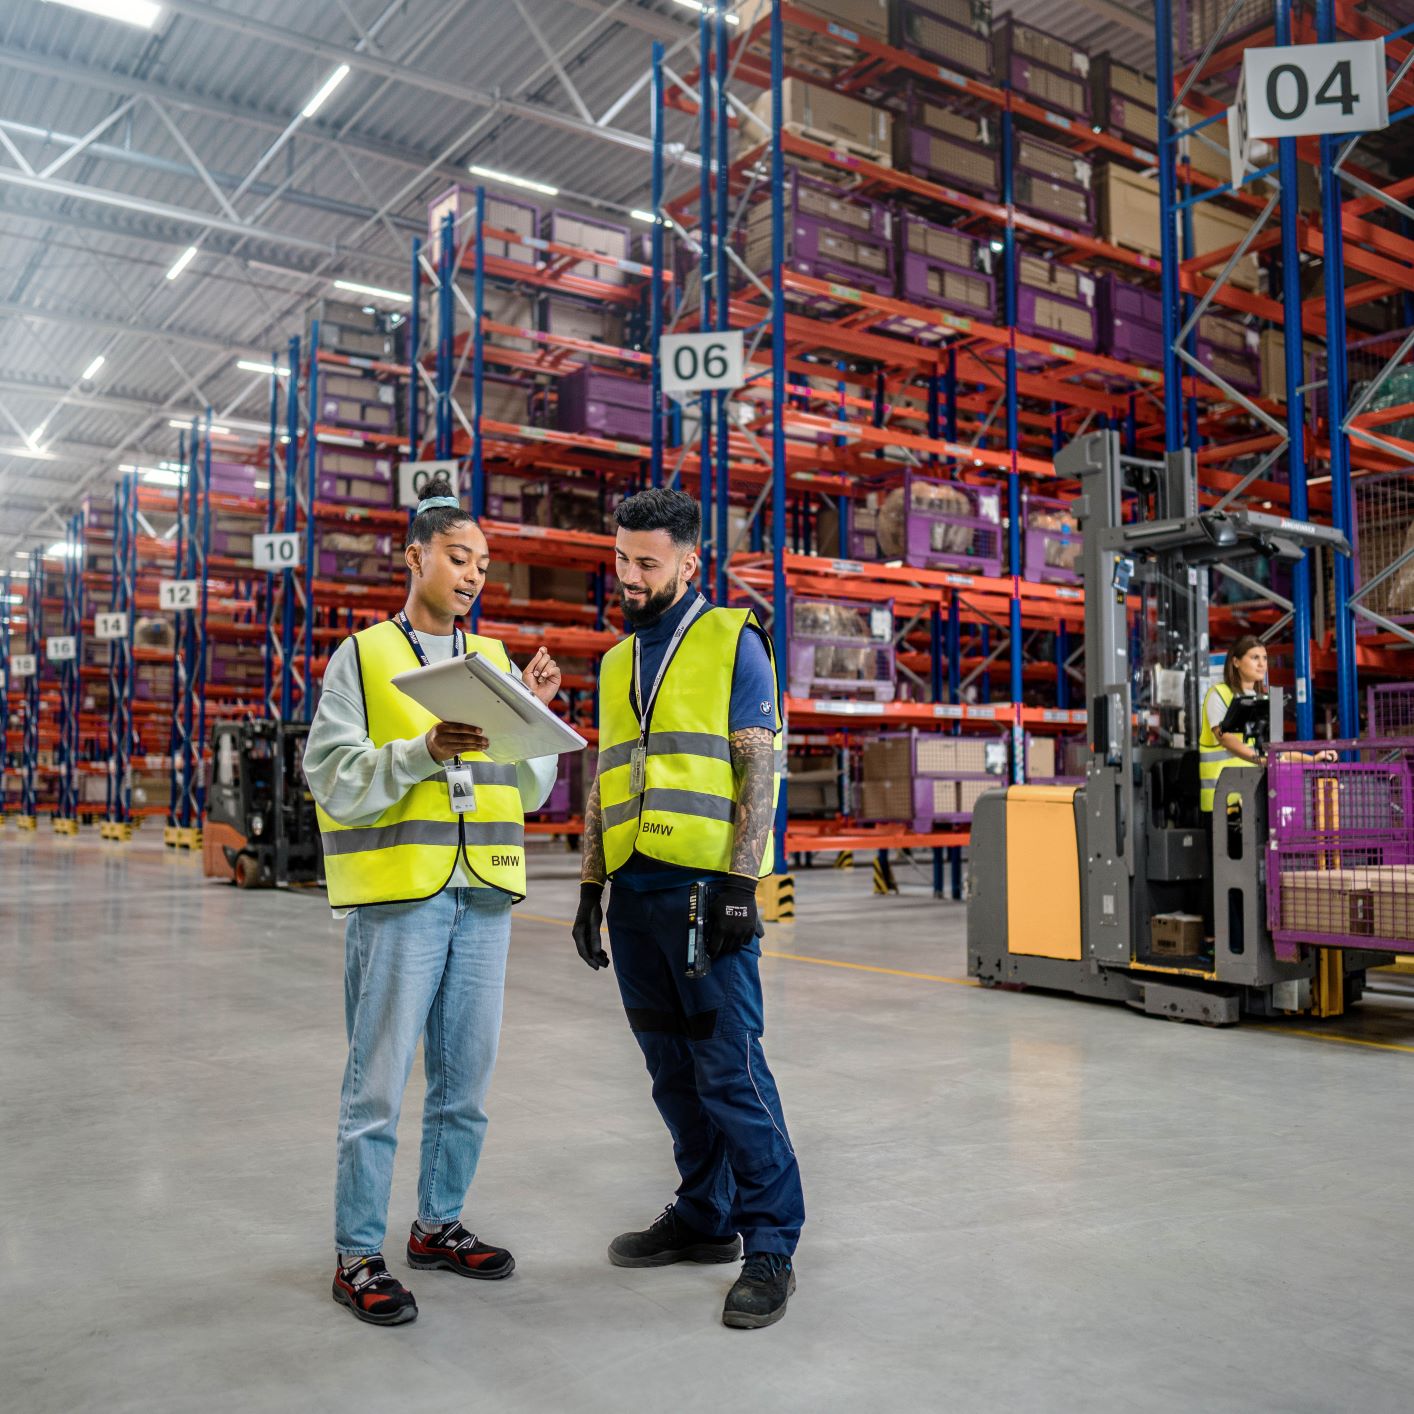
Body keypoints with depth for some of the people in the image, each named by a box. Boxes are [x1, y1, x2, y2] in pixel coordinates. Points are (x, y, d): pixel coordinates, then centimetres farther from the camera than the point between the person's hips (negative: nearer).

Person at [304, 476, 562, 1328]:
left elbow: (531, 792, 11)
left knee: (467, 1080, 13)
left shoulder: (496, 662, 14)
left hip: (484, 895, 5)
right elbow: (333, 778, -8)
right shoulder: (362, 657, 3)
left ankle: (439, 1224, 30)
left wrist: (536, 715, -4)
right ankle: (358, 1255, 13)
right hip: (396, 896, -5)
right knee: (379, 1082, 0)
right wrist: (424, 751, -21)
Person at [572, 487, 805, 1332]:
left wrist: (741, 882, -14)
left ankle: (772, 1246, 5)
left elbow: (761, 768, -6)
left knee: (730, 1069, -6)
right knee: (673, 1071, 12)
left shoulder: (733, 642, 1)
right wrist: (591, 886, 14)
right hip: (634, 891, 6)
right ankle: (705, 1219, 25)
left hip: (705, 887, -6)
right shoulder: (618, 664, 19)